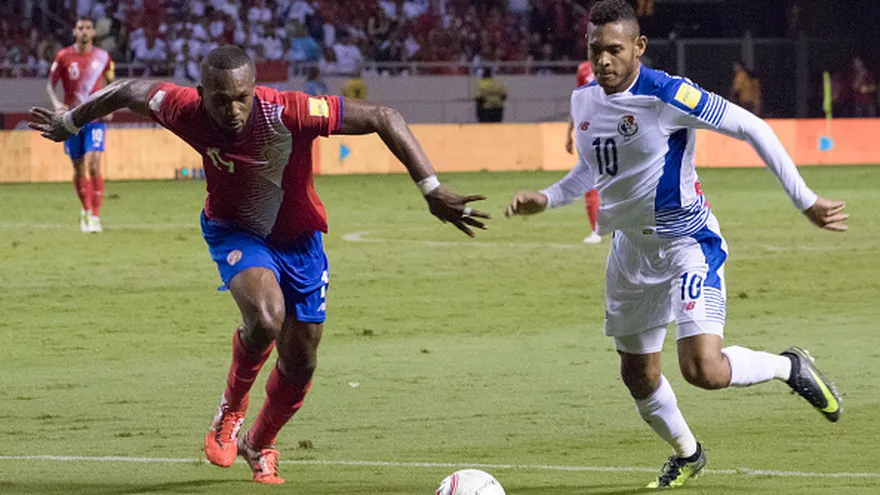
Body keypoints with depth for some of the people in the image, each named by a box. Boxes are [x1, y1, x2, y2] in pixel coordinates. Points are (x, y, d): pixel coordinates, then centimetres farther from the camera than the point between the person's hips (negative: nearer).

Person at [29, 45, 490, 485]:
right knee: (265, 318, -31)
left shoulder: (289, 112, -34)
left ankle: (260, 445, 38)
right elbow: (130, 90, -6)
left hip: (298, 237, 1)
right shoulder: (187, 111, -27)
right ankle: (231, 407, 0)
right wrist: (70, 123, 11)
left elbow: (383, 118, -28)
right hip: (234, 232, -1)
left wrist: (432, 190, -30)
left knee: (299, 362, 8)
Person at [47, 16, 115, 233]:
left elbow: (110, 83, 16)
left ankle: (95, 216, -14)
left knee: (94, 166, -16)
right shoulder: (63, 56, -1)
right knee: (79, 170, 8)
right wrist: (56, 103, -15)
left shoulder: (103, 57, 2)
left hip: (95, 119, -1)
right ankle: (86, 210, 30)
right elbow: (50, 84, 4)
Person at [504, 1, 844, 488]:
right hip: (631, 248, 7)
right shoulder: (584, 100, 1)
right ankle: (686, 453, 42)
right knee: (638, 375, 15)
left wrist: (805, 200, -13)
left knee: (704, 370, -23)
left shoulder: (667, 95, -22)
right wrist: (546, 199, 3)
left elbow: (752, 128, -15)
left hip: (687, 242, -7)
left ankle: (790, 366, 6)